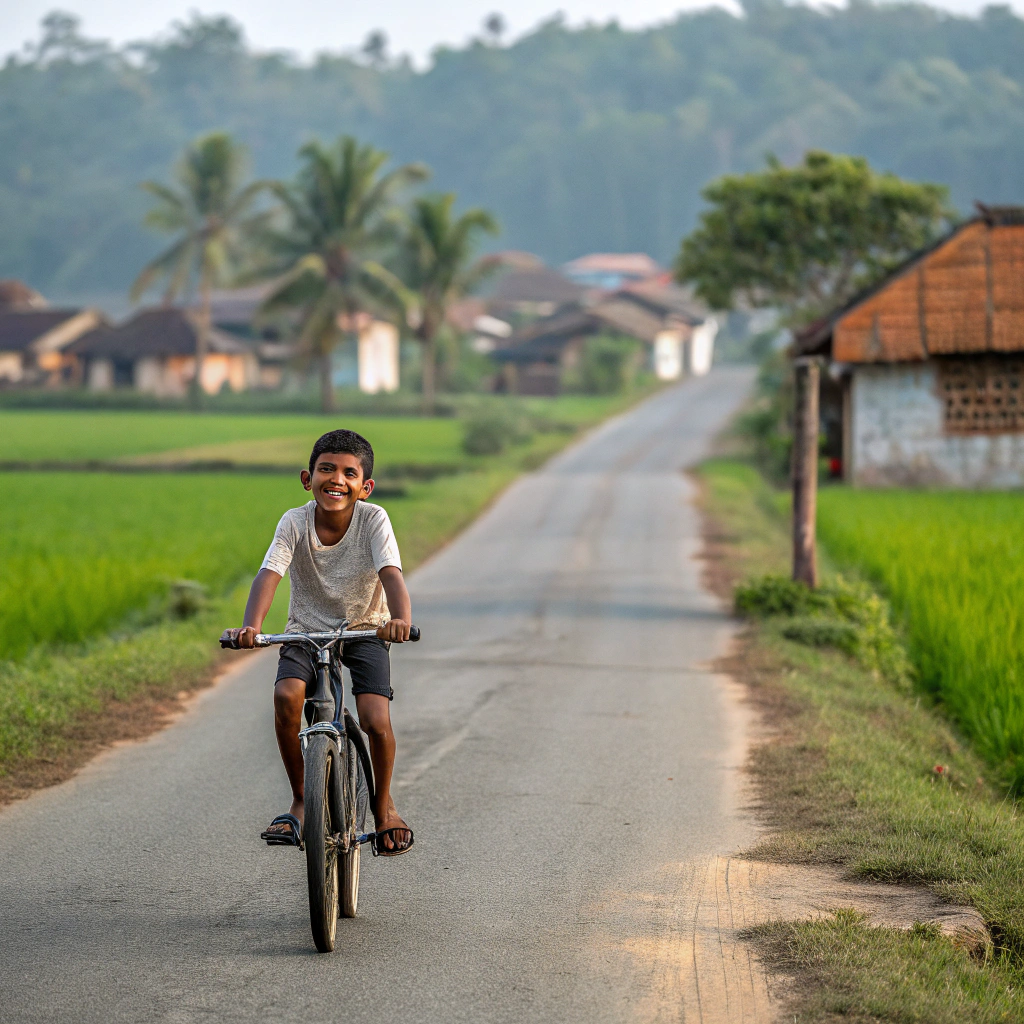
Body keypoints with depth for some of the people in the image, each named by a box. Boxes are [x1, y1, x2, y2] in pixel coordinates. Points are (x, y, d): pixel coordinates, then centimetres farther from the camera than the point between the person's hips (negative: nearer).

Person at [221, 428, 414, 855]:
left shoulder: (373, 520, -19)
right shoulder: (295, 523, -17)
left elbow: (391, 573, -33)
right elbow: (269, 574, -30)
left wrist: (401, 619, -54)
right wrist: (251, 626, -48)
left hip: (365, 630, -1)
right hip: (308, 630, 1)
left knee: (376, 720, -19)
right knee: (286, 695, -27)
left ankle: (383, 803, 11)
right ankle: (300, 800, -6)